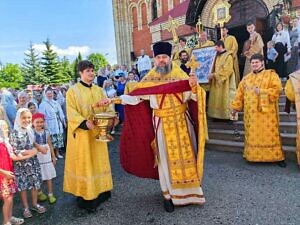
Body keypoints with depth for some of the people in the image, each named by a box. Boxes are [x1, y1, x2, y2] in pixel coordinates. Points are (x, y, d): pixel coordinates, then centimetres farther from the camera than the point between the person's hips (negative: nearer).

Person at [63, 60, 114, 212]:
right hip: (82, 133, -5)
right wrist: (85, 123, -28)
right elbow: (71, 113, -13)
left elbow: (106, 107, 8)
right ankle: (86, 196, 10)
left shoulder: (99, 90, 10)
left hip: (98, 131, 5)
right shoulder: (73, 91, -6)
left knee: (99, 160, 12)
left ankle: (101, 190, 26)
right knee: (84, 163, 2)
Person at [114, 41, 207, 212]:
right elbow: (136, 94, 3)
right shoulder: (150, 78, 1)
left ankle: (188, 191, 26)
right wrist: (117, 99, -4)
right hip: (162, 124, -1)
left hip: (181, 122, 1)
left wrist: (194, 85, -25)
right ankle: (168, 195, 19)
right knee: (166, 158, 6)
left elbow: (192, 96, -6)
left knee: (185, 156, 8)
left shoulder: (180, 75, 1)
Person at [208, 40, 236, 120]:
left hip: (225, 83, -8)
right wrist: (212, 75, -2)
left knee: (225, 99, -3)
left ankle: (227, 115, 4)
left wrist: (214, 75, -19)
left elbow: (226, 70, -19)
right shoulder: (218, 56, 13)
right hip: (217, 82, 8)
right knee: (217, 99, 8)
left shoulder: (228, 56, -11)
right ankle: (218, 114, 14)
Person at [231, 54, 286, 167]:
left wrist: (262, 91, -15)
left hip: (266, 111, -3)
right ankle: (253, 155, 18)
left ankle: (277, 157, 9)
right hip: (251, 113, 4)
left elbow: (277, 89, -9)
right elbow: (240, 94, 14)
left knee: (270, 134, -2)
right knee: (253, 134, 7)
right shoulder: (246, 78, 16)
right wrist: (235, 107, 10)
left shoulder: (271, 74, 4)